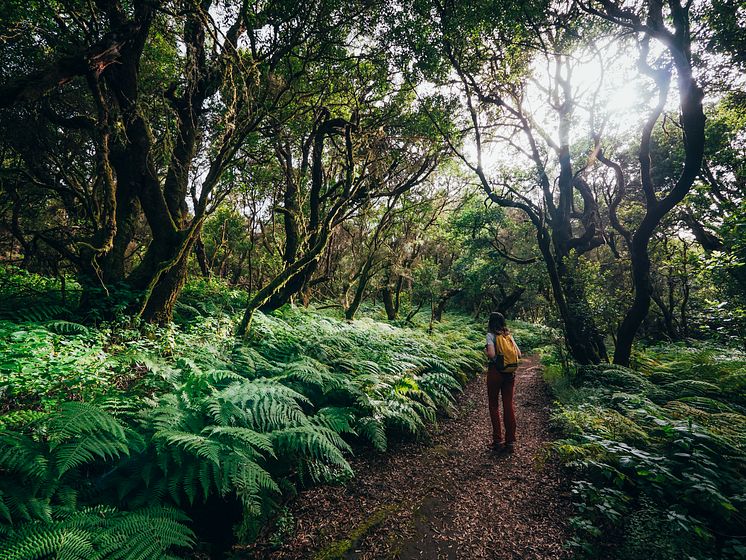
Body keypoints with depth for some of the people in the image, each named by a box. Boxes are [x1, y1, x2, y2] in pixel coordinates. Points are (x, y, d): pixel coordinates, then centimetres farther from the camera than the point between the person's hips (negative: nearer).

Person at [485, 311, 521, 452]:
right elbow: (519, 354, 4)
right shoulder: (509, 335, 7)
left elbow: (491, 354, -22)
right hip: (510, 373, 5)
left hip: (495, 372, -5)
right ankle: (510, 442, 13)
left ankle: (498, 441, 9)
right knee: (509, 405, 9)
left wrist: (485, 351, -2)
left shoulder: (491, 335, -9)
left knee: (493, 405, 8)